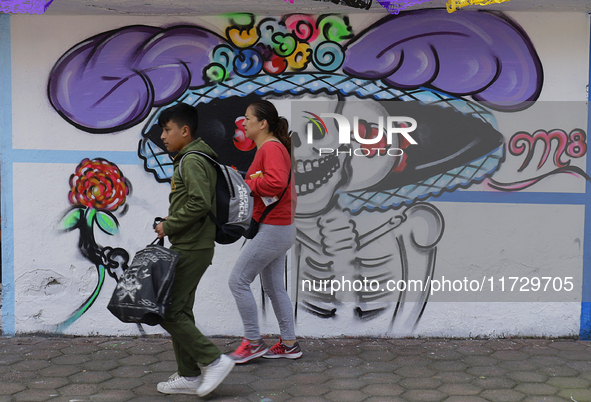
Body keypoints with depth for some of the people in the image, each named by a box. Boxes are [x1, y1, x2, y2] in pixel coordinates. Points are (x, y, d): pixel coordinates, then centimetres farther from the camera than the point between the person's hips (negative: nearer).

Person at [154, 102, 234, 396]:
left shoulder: (192, 160, -14)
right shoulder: (188, 160, 18)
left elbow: (200, 203, -25)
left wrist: (168, 226, -15)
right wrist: (170, 226, 13)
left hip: (191, 250, -10)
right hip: (188, 248, 10)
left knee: (168, 311, -9)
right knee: (180, 311, 12)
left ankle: (214, 360, -4)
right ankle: (189, 377, 19)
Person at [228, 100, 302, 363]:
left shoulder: (272, 148, -16)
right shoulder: (266, 148, 17)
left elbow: (276, 182, -32)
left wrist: (246, 185, -19)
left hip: (272, 229, -11)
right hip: (279, 228, 11)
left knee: (238, 280, -6)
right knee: (273, 286, 14)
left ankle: (253, 342, 4)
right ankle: (288, 344, 22)